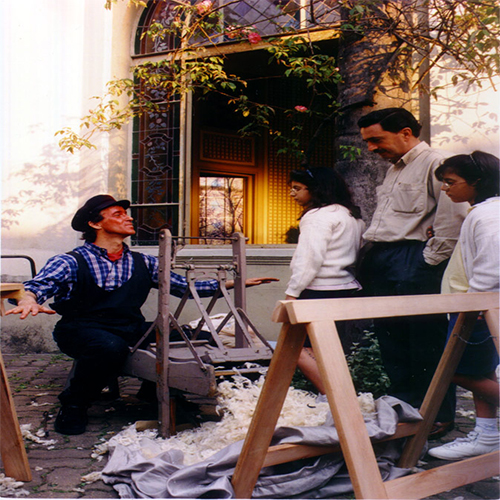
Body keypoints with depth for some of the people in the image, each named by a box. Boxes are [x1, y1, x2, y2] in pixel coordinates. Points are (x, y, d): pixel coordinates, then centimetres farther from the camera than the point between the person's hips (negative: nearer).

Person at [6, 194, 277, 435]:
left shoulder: (142, 263, 10)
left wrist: (233, 283, 2)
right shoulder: (71, 262, -4)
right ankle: (72, 406, -10)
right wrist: (29, 299, -47)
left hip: (132, 330, 5)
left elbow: (184, 286, 9)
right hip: (82, 331, -4)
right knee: (110, 347, -39)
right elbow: (40, 283, -21)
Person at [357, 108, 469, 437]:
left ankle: (438, 416, 10)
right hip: (380, 261, 10)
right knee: (391, 340, 13)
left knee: (426, 344, -2)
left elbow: (454, 221, -16)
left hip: (413, 264, -9)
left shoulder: (435, 163, -8)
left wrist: (428, 260, -14)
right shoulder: (394, 169, 23)